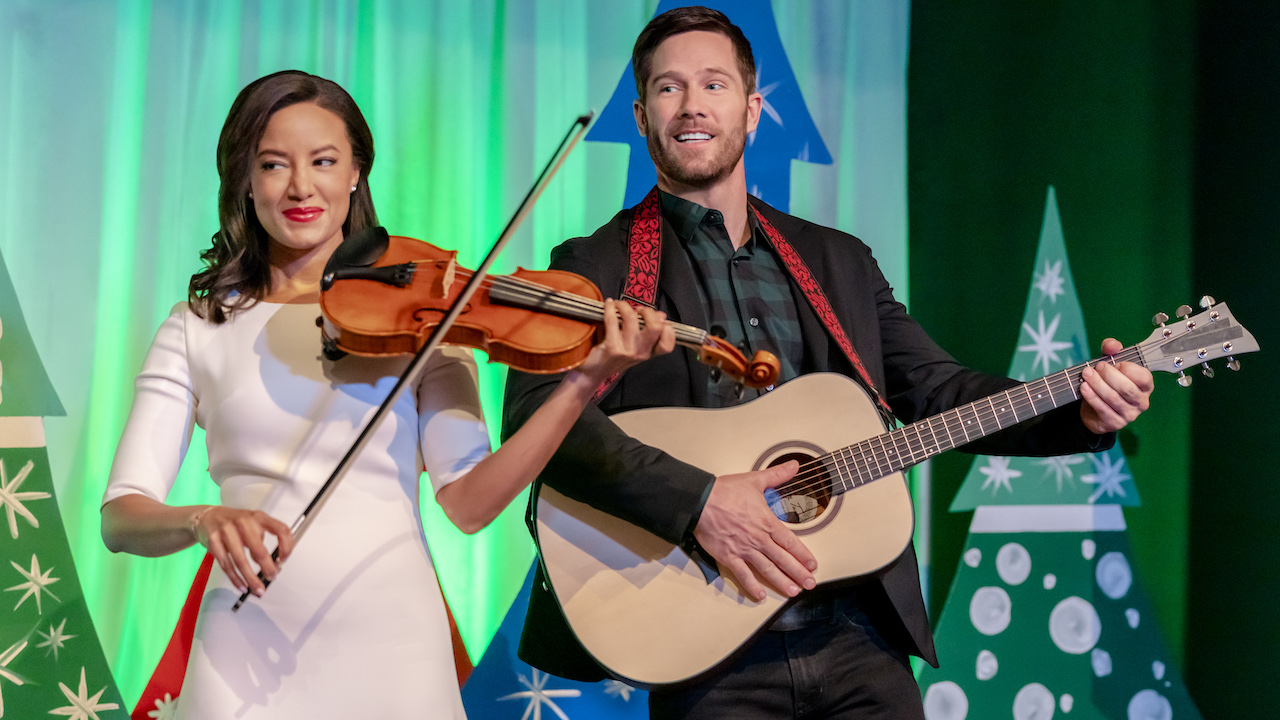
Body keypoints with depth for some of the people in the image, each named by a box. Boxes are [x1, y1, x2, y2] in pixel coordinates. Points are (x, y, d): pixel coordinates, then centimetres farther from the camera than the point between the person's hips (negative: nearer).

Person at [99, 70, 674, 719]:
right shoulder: (196, 329, 4)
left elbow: (468, 500, -8)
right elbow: (120, 517, -2)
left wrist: (582, 384, -19)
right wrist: (203, 521, -23)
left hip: (390, 642, 0)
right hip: (248, 648, 0)